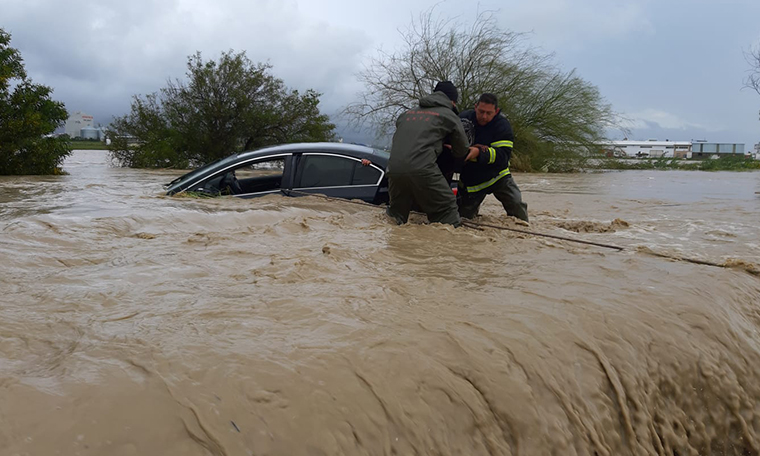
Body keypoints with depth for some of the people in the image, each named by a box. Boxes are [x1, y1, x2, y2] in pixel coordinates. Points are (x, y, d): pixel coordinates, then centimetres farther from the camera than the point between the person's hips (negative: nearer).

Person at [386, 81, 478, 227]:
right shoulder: (449, 116, 13)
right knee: (446, 213, 3)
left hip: (394, 168, 5)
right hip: (422, 169, -5)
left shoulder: (407, 113, 26)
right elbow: (461, 152, 19)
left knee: (396, 213, 20)